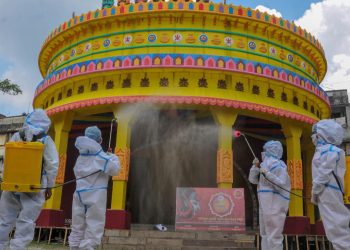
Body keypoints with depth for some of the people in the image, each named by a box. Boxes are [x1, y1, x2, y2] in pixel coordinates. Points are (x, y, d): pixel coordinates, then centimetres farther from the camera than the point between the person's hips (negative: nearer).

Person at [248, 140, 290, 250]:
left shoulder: (278, 164, -10)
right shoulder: (266, 164, 17)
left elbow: (282, 185, -20)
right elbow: (253, 180, 16)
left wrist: (267, 174, -25)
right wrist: (256, 166, 2)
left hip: (275, 203, -10)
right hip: (265, 203, 10)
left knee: (273, 236, -10)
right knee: (265, 234, 16)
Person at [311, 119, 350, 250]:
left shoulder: (329, 150, -13)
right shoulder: (323, 150, 17)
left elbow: (324, 174, -19)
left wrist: (314, 192, -13)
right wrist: (316, 192, 14)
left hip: (328, 193, -10)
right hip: (326, 193, 10)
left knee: (337, 226, -9)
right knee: (336, 226, 12)